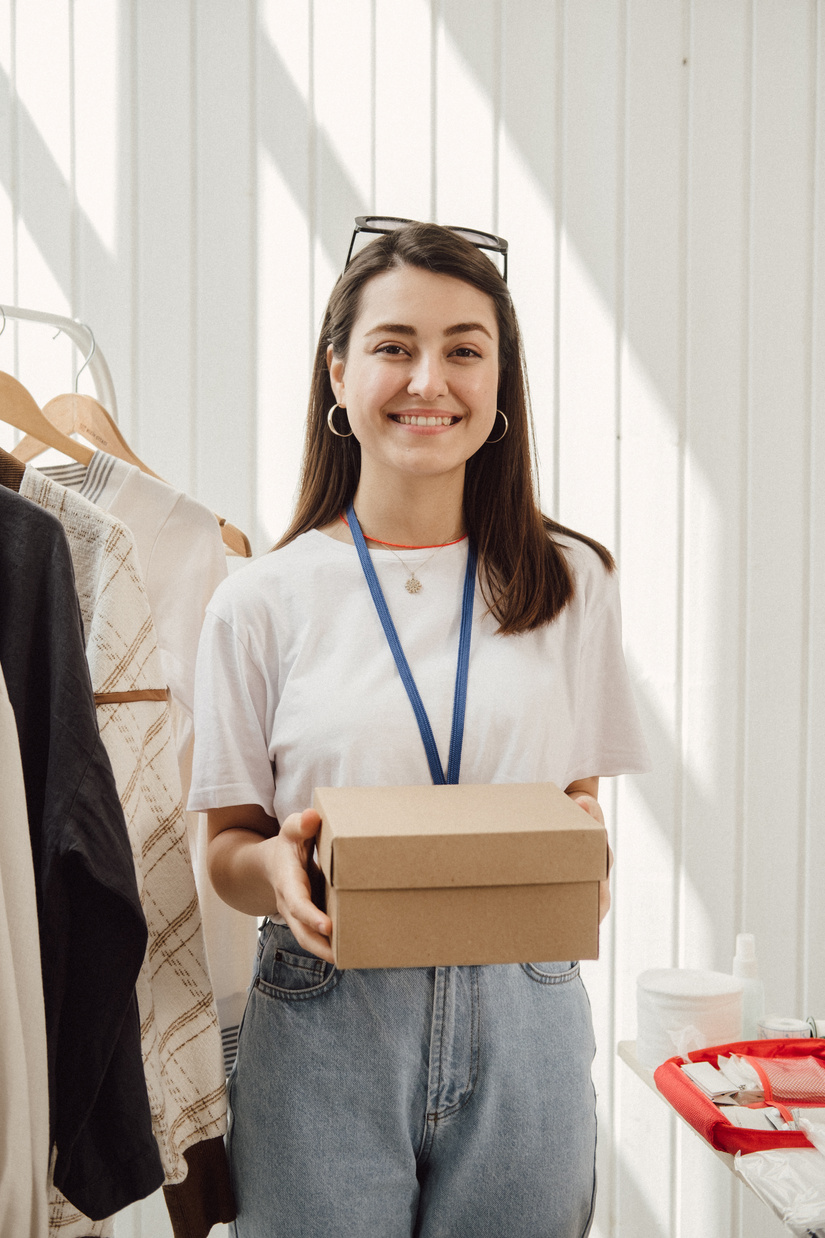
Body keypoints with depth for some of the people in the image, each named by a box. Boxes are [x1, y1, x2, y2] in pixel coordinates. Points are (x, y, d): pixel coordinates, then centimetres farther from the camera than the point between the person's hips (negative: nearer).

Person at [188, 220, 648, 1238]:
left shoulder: (568, 582, 3)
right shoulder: (262, 601, -1)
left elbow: (583, 807, 9)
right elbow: (225, 848, 3)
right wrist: (275, 867, -19)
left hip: (524, 1024, 2)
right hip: (324, 1031, -1)